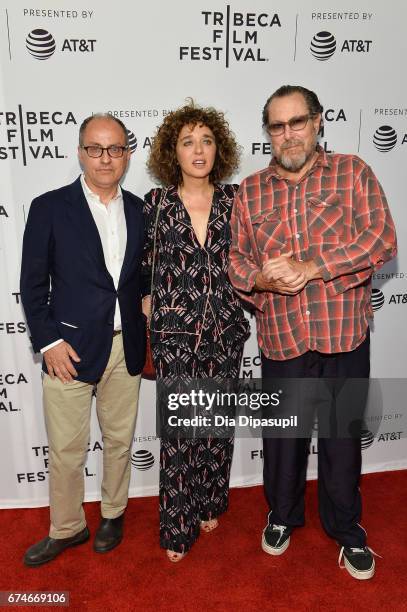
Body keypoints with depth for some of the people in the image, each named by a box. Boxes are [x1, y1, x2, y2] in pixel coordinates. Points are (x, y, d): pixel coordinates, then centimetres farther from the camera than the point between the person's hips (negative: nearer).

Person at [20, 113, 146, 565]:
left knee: (119, 440, 16)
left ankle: (113, 513, 40)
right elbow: (32, 284, -3)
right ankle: (66, 529, 32)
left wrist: (147, 334, 5)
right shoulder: (49, 208, -4)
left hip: (125, 347, 3)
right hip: (69, 348, -2)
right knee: (65, 450, 8)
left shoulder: (140, 211, 5)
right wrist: (48, 341, -9)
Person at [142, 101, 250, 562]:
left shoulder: (233, 199, 2)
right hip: (174, 333, -2)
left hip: (224, 332, 2)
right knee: (178, 430, 3)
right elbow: (142, 264, 8)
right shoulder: (156, 203, -1)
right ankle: (178, 527, 23)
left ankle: (210, 504, 37)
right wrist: (147, 304, 2)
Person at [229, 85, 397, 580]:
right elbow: (237, 258, 6)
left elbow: (381, 239, -11)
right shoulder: (250, 191, 7)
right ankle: (283, 514, 42)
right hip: (280, 336, 2)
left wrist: (308, 268, -19)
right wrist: (262, 279, -16)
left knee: (342, 434, 13)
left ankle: (346, 528, 37)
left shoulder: (352, 173, 0)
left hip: (344, 334, -1)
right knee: (283, 433, 16)